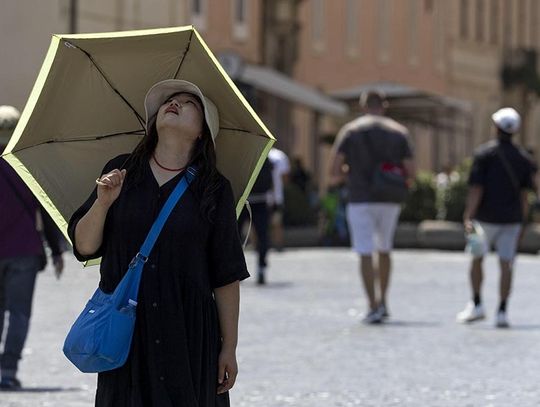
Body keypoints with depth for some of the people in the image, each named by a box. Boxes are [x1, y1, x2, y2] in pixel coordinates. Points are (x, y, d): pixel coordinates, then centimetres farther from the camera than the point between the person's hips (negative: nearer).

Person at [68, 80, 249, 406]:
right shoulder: (121, 173, 7)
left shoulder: (215, 190, 2)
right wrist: (102, 203, -12)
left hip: (189, 332, -1)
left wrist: (229, 348, -2)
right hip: (124, 331, 1)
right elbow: (84, 247, 5)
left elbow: (227, 277, 1)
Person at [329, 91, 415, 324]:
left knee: (366, 254, -2)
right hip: (390, 201, 3)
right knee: (384, 250, 19)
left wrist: (339, 176, 12)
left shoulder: (350, 131, -1)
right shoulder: (398, 132, 5)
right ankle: (382, 302, 21)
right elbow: (410, 171, 3)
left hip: (360, 200, -3)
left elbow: (334, 167, -8)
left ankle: (373, 308, -8)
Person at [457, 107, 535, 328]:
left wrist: (468, 218, -13)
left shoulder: (483, 154, -6)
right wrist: (522, 221, 13)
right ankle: (502, 312, -5)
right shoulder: (523, 159, 4)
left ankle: (476, 305, 14)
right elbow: (524, 194, 5)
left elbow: (476, 190, -13)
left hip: (485, 217, -2)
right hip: (511, 219, 2)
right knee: (506, 265, 1)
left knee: (477, 260, 15)